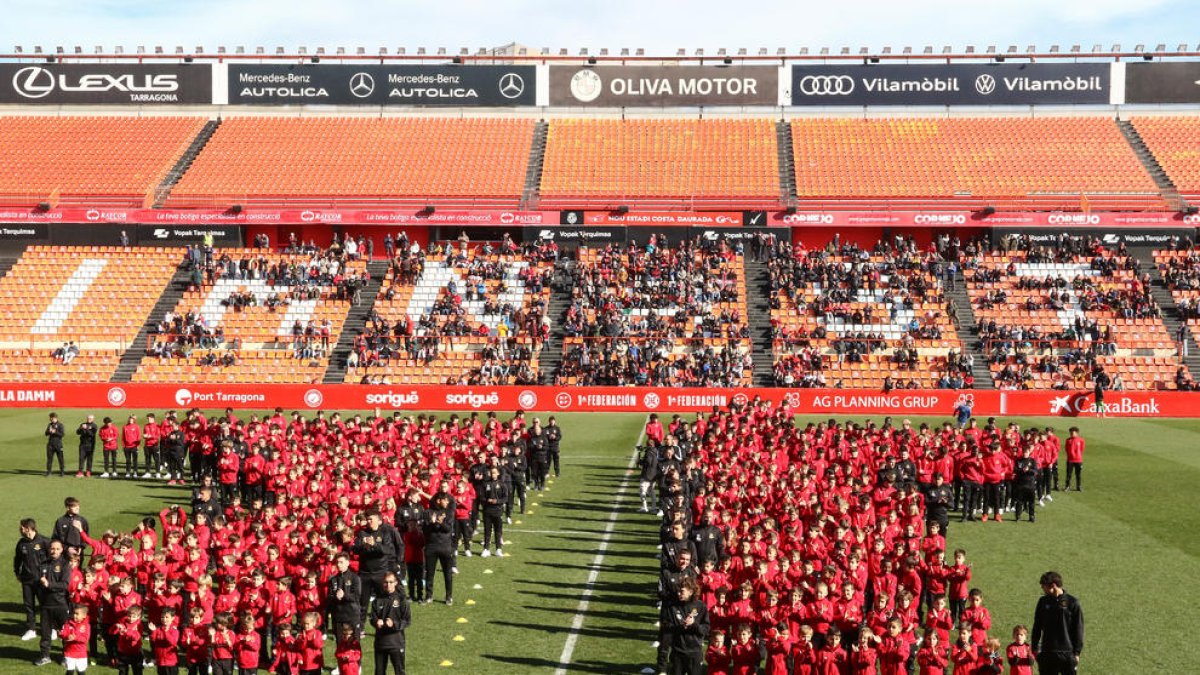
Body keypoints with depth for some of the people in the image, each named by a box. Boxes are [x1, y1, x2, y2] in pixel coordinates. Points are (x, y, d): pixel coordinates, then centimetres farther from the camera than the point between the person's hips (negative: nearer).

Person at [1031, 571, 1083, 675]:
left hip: (1067, 654, -3)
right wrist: (1034, 647, 7)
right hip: (1047, 653, 3)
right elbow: (1037, 627, 11)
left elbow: (1078, 629, -2)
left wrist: (1077, 652, -5)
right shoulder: (1043, 602, 5)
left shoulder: (1072, 602, -5)